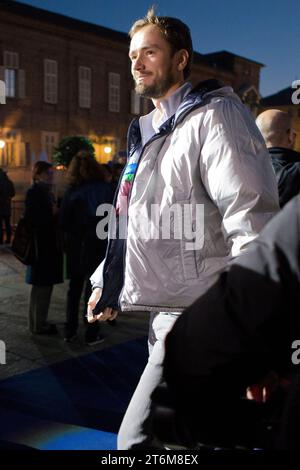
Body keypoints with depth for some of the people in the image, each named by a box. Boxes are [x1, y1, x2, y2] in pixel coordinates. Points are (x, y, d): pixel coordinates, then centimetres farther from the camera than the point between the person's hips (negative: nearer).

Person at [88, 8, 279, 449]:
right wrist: (106, 283, 23)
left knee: (138, 439, -11)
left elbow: (251, 214, -20)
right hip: (167, 310, 9)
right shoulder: (147, 131, 20)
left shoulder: (215, 114, -8)